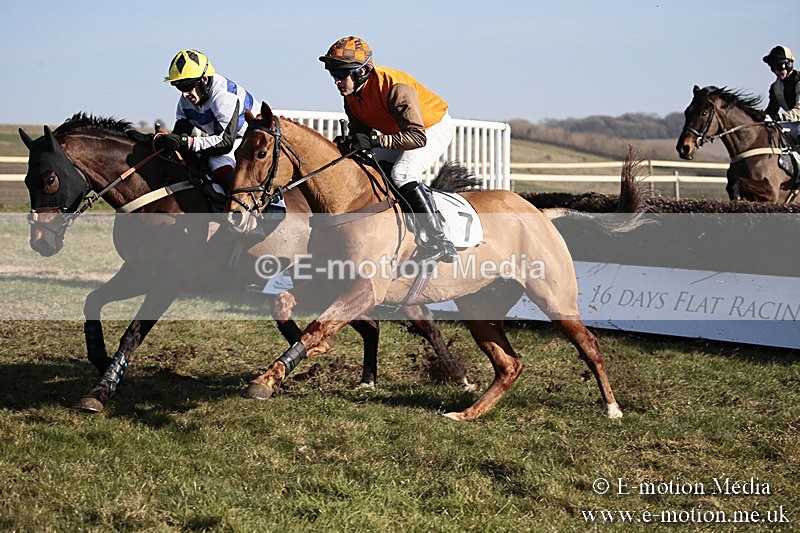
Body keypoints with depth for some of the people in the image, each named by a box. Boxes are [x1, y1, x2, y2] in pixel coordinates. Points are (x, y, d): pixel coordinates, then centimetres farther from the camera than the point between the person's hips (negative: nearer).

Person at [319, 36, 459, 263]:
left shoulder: (395, 89, -36)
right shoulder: (351, 94, -11)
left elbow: (418, 136, -42)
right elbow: (360, 132, -2)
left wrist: (375, 139, -51)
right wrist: (347, 143, -25)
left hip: (435, 128, -9)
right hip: (397, 133, 9)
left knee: (401, 173, -30)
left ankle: (437, 240, -31)